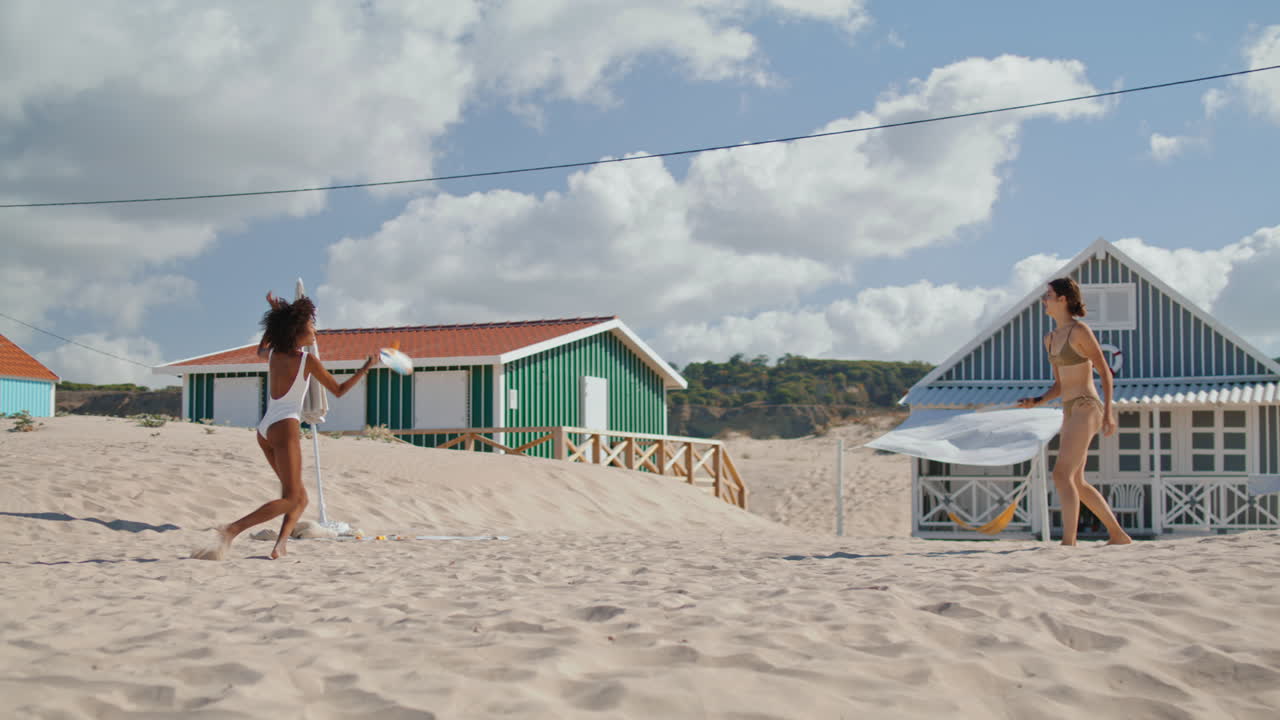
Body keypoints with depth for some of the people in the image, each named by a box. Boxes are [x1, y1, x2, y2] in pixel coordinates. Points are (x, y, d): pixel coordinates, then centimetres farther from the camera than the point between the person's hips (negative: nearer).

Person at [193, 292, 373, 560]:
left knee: (301, 497, 12)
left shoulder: (273, 353, 11)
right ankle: (231, 531, -25)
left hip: (265, 429, 8)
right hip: (285, 427, -8)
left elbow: (260, 350, 38)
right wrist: (365, 369, 6)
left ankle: (280, 546, -7)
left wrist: (276, 312, 37)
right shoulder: (308, 360, -4)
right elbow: (339, 391, 2)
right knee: (290, 499, -10)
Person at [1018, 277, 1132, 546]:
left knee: (1062, 474, -18)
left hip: (1086, 409, -9)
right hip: (1070, 412, 9)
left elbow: (1105, 371, -9)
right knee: (1076, 483, 13)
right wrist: (1037, 401, 2)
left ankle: (1068, 541, -20)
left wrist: (1108, 412, -15)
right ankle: (1118, 534, 25)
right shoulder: (1051, 339, 15)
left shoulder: (1079, 330, -9)